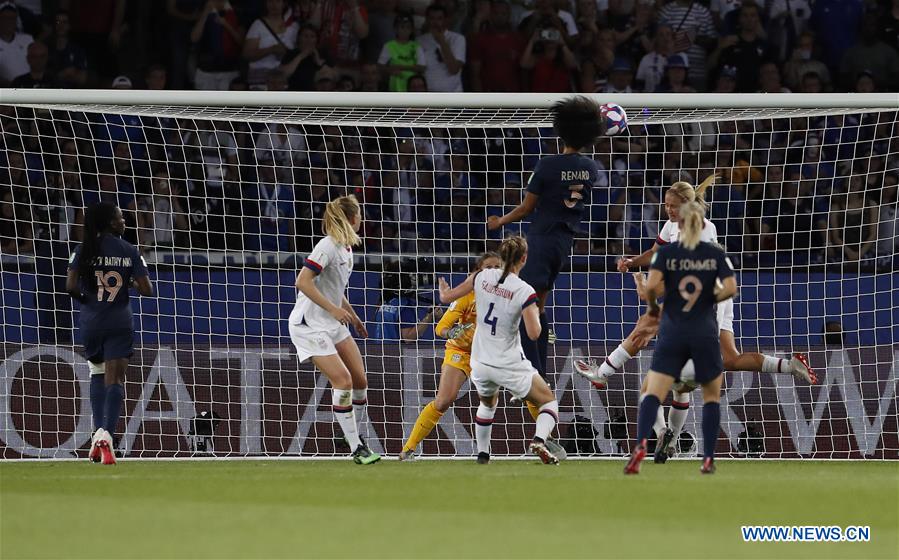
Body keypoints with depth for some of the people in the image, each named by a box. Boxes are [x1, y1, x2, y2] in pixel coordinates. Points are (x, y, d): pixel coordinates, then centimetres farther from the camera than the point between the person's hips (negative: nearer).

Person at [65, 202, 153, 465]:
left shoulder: (84, 251, -2)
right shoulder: (129, 251, -3)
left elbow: (71, 286, -11)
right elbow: (146, 289, -5)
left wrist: (83, 298, 9)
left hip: (91, 322, 2)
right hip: (120, 323, -2)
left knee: (98, 374, 20)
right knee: (115, 379, -4)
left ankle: (98, 434, 9)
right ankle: (106, 433, -22)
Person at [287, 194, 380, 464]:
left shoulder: (347, 248, 9)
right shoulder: (328, 246, -19)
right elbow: (302, 282, -25)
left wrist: (352, 315, 23)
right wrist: (333, 309, -26)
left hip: (333, 324, 9)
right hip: (310, 324, -9)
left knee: (359, 380, 4)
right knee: (343, 380, -16)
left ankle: (355, 435, 22)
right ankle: (357, 449, -12)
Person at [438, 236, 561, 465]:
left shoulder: (483, 277, -6)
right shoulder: (524, 291, -18)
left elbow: (446, 297, 4)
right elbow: (534, 334, -20)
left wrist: (443, 288, 27)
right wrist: (536, 313, 0)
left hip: (480, 363, 5)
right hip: (509, 365, -5)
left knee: (487, 404, 34)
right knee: (549, 401, 10)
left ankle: (482, 455, 31)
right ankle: (539, 440, -18)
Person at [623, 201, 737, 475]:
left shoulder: (666, 253, 2)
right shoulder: (716, 254, 3)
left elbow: (651, 285, -13)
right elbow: (730, 288, -9)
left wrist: (653, 307, 7)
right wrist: (711, 299, 10)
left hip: (672, 333, -1)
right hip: (705, 334, 1)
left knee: (653, 394, -5)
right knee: (712, 396, 17)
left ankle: (640, 444, -32)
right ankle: (708, 459, 8)